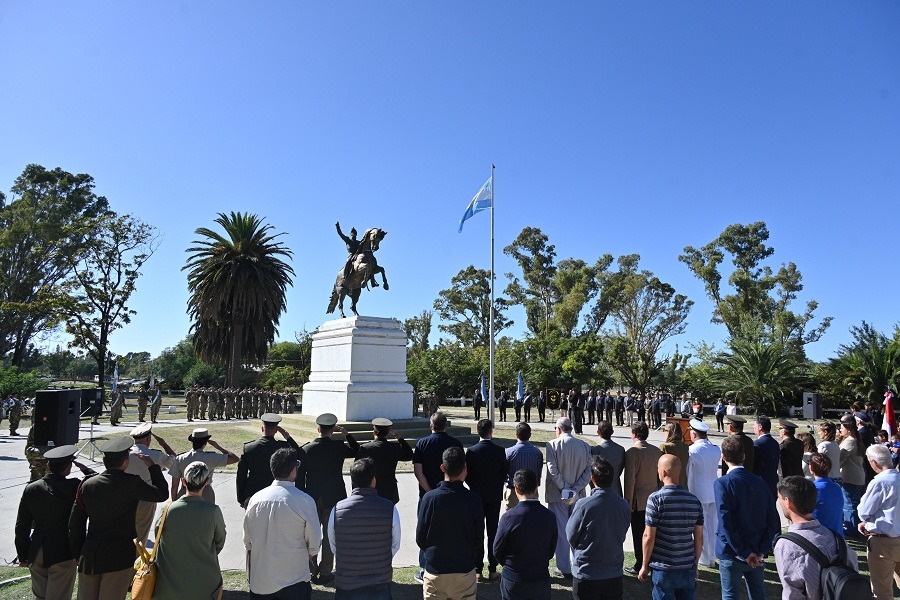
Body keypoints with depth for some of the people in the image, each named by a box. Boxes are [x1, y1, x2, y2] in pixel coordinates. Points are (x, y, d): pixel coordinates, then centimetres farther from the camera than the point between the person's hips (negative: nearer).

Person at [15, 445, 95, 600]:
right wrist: (84, 469, -6)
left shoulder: (31, 489, -4)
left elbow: (21, 527, 3)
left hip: (36, 554, 5)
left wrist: (23, 555, 14)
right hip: (63, 555, -5)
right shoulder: (74, 487, -19)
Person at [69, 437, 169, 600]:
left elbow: (75, 523, 8)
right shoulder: (131, 483, -15)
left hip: (89, 555, 5)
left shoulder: (87, 484, 1)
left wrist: (78, 553, 18)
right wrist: (152, 466, 6)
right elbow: (162, 493, -3)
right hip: (119, 556, -5)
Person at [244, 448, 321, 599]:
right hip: (293, 581, -3)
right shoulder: (304, 501, -16)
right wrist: (309, 555, 13)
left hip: (260, 581, 4)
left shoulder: (255, 499, -4)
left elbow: (247, 541, 7)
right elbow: (314, 542, -9)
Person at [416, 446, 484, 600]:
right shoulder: (474, 499, -12)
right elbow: (479, 538, -2)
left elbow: (420, 537, -4)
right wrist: (478, 564, 15)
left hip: (435, 571, 0)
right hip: (465, 570, 1)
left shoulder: (429, 498, -14)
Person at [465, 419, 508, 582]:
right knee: (493, 532, 10)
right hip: (495, 497, 1)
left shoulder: (472, 451, -11)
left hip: (477, 496, -1)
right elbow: (505, 474, -2)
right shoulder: (500, 451, -8)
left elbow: (466, 475, -7)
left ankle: (477, 571, 10)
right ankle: (492, 570, 15)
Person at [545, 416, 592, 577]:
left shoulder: (552, 445, -11)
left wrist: (564, 488, -10)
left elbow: (553, 470, -16)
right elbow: (588, 471, -3)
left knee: (560, 532, 6)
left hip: (558, 496, -3)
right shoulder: (585, 446, 0)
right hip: (578, 496, 4)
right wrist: (576, 489, -7)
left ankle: (565, 569, 13)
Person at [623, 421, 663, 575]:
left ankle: (640, 566, 13)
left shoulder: (631, 453, -18)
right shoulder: (657, 451, 1)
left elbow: (629, 481, -17)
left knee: (639, 534, 5)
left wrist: (627, 502, -9)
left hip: (638, 501, -6)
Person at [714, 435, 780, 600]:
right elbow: (773, 521, -1)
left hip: (732, 555, -5)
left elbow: (725, 523, -20)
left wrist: (744, 553, -14)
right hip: (757, 556, 5)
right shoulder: (760, 483, 1)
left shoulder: (722, 483, -14)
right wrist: (762, 551, -4)